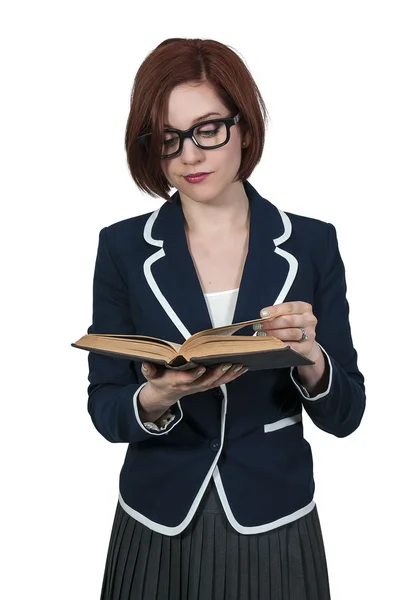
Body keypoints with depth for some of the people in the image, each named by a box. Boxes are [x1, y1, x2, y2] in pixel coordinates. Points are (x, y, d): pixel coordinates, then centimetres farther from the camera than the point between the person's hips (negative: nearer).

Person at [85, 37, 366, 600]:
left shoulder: (312, 243, -6)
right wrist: (158, 397, -25)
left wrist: (310, 357, -23)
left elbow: (345, 415, -4)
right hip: (157, 531, 0)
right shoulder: (122, 247, -5)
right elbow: (105, 411, -5)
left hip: (275, 530, 0)